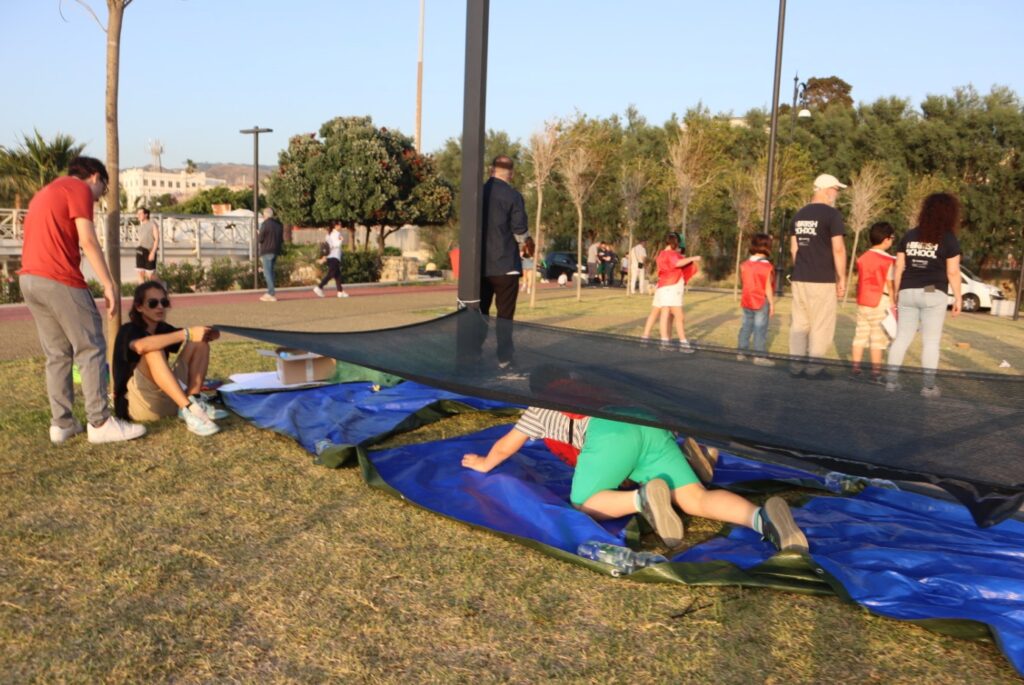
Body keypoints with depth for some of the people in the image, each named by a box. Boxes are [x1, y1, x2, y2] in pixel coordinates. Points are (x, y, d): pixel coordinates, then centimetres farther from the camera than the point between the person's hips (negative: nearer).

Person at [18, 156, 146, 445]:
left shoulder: (46, 192, 27)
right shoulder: (79, 189, -1)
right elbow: (88, 241, -12)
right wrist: (108, 285, -12)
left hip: (29, 278, 9)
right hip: (59, 279, -9)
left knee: (57, 354, 11)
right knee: (91, 349, -4)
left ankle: (61, 423, 9)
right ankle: (99, 422, -6)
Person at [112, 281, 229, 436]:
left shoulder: (163, 328, 9)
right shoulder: (129, 330, -12)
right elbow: (141, 346, -36)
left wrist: (208, 333, -19)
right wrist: (187, 333, -37)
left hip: (168, 401, 7)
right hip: (134, 405, -7)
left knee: (199, 343, 0)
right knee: (153, 351, -31)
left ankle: (194, 401, -18)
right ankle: (189, 410, -41)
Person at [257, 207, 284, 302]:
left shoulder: (265, 224, -11)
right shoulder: (278, 224, 11)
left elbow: (260, 239, -11)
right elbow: (282, 239, 15)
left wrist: (257, 237, 9)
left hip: (267, 251, -7)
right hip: (276, 251, 7)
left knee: (267, 273, -6)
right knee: (270, 271, 17)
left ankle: (271, 295, -11)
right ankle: (269, 293, 21)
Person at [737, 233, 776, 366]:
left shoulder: (744, 265, 3)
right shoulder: (767, 267, -14)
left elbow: (743, 282, 8)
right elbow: (768, 288, -14)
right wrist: (772, 304, -7)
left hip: (747, 301, 6)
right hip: (762, 302, -6)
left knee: (746, 326, 14)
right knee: (760, 329, -3)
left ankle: (741, 352, 18)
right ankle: (759, 356, -2)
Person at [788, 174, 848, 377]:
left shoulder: (799, 215, 12)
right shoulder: (831, 213, -10)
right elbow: (838, 249, -14)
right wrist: (842, 278, -8)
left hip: (799, 279, 7)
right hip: (823, 280, -7)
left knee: (799, 324, 11)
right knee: (821, 326, 0)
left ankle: (796, 366, 14)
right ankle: (814, 369, 2)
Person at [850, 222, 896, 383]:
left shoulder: (862, 258, 8)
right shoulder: (889, 261, -10)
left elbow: (859, 282, 9)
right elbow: (890, 286, -10)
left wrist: (860, 300, 16)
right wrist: (894, 306, -6)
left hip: (863, 303, 6)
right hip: (880, 303, -6)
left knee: (860, 335, 11)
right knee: (878, 339, -1)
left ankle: (855, 369, 13)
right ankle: (876, 373, 2)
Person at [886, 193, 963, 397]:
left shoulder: (909, 236, 9)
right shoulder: (949, 239, -3)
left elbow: (899, 269, 8)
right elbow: (953, 273, -6)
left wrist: (896, 295, 15)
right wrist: (958, 298, 2)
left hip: (908, 292, 4)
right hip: (933, 294, -4)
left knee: (902, 337, 9)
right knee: (931, 341, 2)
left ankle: (891, 380, 8)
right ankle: (929, 385, 3)